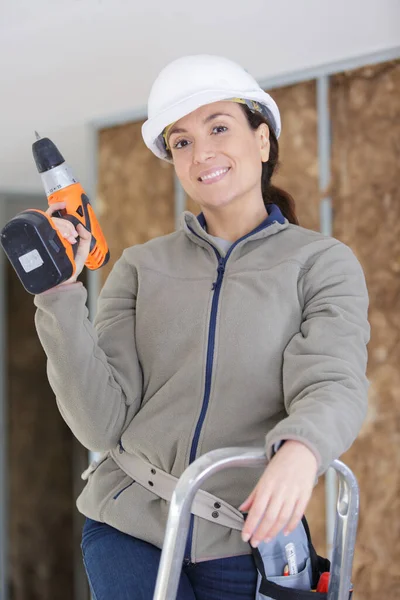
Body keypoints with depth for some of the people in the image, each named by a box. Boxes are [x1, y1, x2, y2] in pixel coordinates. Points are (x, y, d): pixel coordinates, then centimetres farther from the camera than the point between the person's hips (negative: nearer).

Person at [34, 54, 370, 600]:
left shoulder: (322, 263, 1)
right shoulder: (142, 268, 6)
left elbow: (334, 388, -15)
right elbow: (102, 422, -2)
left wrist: (300, 452, -37)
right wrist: (62, 293, -12)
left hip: (244, 545, 0)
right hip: (129, 530, 1)